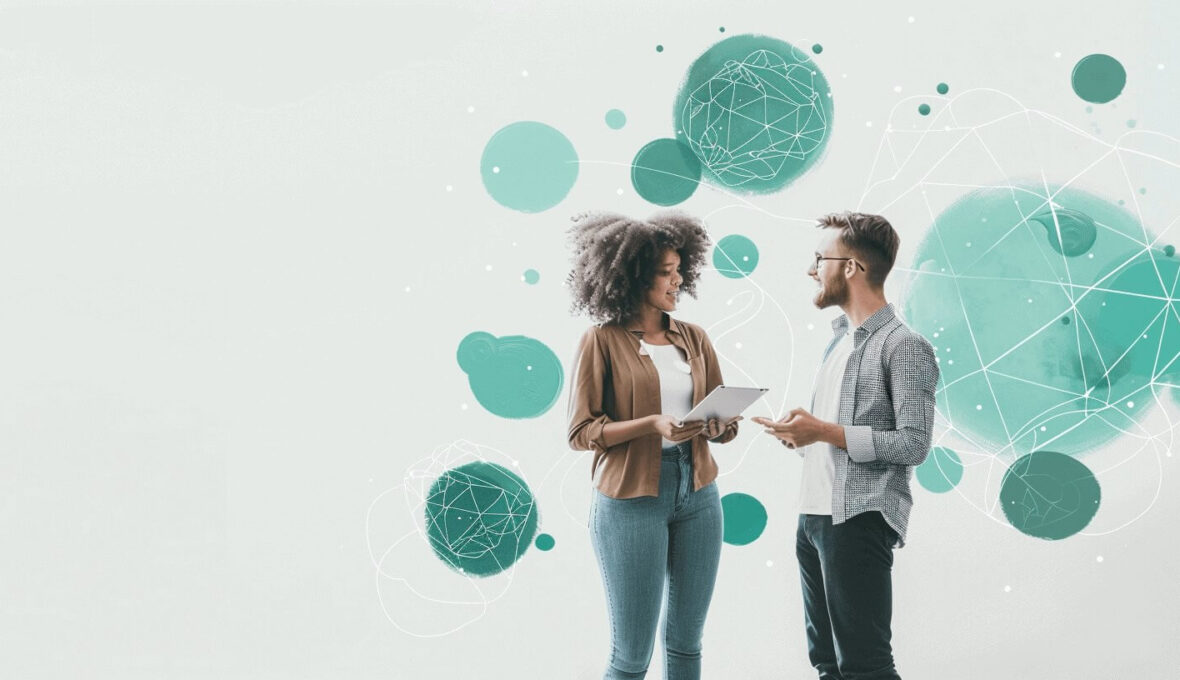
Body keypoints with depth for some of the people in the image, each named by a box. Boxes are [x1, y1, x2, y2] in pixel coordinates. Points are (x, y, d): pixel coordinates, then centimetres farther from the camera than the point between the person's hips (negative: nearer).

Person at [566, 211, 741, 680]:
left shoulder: (694, 338, 8)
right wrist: (653, 425, -20)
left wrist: (720, 426, -11)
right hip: (632, 501, -5)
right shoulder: (602, 341, -6)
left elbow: (723, 423, 12)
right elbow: (580, 432, -9)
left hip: (697, 497, 5)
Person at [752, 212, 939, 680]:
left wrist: (824, 431, -17)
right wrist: (799, 433, 2)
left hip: (860, 520, -9)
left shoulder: (904, 347, -9)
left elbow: (913, 445, -17)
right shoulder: (840, 340, 17)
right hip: (813, 517, 9)